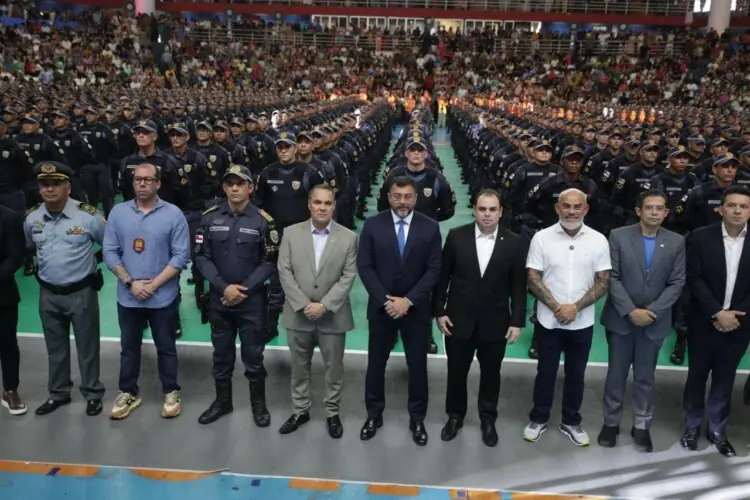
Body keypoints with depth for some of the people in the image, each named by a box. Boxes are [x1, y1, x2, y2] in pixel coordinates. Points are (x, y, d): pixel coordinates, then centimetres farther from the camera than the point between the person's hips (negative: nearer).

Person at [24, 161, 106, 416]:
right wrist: (47, 264, 14)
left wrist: (90, 261, -2)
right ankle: (58, 393, 35)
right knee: (55, 347, 19)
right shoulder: (31, 218, 0)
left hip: (81, 292, -4)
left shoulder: (88, 216, -14)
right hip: (48, 294, 4)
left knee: (87, 347, 9)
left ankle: (93, 394, 24)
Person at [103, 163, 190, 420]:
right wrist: (131, 282, -11)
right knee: (129, 347, 15)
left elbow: (181, 255, -9)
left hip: (163, 297, -2)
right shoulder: (118, 212, 1)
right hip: (127, 296, 3)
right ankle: (127, 393, 31)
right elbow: (110, 252, 0)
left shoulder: (173, 214, -7)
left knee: (166, 347, 11)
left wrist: (153, 284, -15)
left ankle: (171, 393, 26)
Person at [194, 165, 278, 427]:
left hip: (252, 300, -2)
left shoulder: (263, 220, -7)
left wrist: (244, 289, -14)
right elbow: (202, 257, -2)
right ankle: (222, 401, 33)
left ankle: (258, 403, 27)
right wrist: (224, 287, -13)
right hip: (219, 298, 2)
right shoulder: (210, 217, -1)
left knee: (253, 355, 8)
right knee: (221, 354, 16)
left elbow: (270, 263, -7)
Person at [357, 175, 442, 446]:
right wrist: (385, 300, -14)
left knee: (417, 365, 9)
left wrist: (409, 300, -15)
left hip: (416, 309, 0)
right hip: (381, 307, 1)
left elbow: (434, 269, -6)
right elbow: (364, 266, -5)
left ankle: (417, 418, 26)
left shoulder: (430, 227, -3)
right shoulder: (372, 225, -3)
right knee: (376, 363, 11)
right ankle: (374, 414, 29)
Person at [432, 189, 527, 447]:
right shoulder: (456, 236, -6)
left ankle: (488, 419, 35)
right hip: (459, 319, 0)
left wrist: (517, 321, -5)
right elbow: (443, 276, -1)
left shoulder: (515, 242, -6)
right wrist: (439, 311, -3)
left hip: (495, 322, 0)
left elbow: (519, 286, -3)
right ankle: (455, 416, 34)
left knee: (491, 374, 15)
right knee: (456, 372, 14)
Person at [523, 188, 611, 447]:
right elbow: (533, 279, -7)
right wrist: (556, 307, -16)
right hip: (549, 320, -1)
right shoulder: (542, 238, -7)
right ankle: (538, 418, 29)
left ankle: (571, 422, 31)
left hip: (582, 322, 1)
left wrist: (575, 307, -15)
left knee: (576, 374, 14)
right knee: (546, 371, 12)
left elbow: (603, 282, -4)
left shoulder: (598, 240, -4)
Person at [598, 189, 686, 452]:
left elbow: (677, 283, -2)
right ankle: (611, 422, 24)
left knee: (645, 377, 12)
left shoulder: (677, 242, 0)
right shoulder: (619, 236, -5)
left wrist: (652, 311, -13)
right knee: (616, 374, 10)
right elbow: (612, 278, -8)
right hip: (621, 318, -1)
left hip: (655, 321, 1)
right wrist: (631, 311, -15)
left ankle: (642, 426, 26)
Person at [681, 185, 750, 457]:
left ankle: (717, 430, 28)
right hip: (704, 322, -1)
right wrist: (717, 313, -16)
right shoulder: (701, 237, -7)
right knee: (697, 375, 11)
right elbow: (694, 279, -10)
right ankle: (692, 426, 27)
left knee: (725, 378, 12)